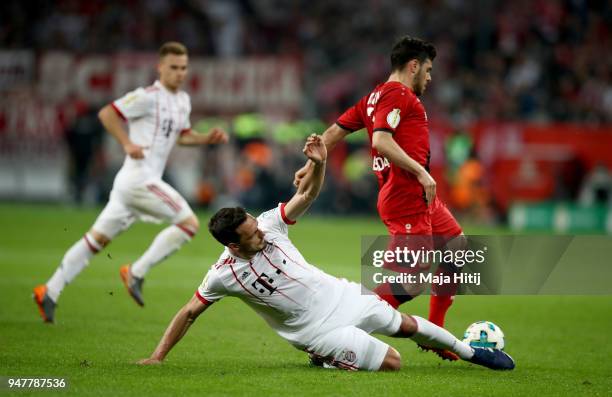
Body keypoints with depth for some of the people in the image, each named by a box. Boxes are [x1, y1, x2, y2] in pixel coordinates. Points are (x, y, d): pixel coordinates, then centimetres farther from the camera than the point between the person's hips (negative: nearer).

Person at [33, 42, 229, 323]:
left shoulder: (183, 100, 17)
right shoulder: (149, 97, -10)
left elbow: (182, 136, 28)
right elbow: (106, 114, -10)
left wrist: (208, 138, 11)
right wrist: (127, 144, -20)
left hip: (137, 182, 9)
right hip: (139, 178, -9)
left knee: (98, 238, 11)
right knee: (189, 223, -11)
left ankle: (49, 292, 14)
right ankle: (136, 273, -5)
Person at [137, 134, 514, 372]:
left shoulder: (268, 225, -12)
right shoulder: (224, 274, -19)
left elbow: (307, 195, -11)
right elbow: (190, 312, -9)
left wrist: (319, 163, -31)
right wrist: (158, 357, -10)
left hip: (338, 295, 4)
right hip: (316, 328, -4)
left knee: (407, 324, 11)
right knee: (392, 362, -12)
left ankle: (470, 351, 33)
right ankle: (330, 360, 13)